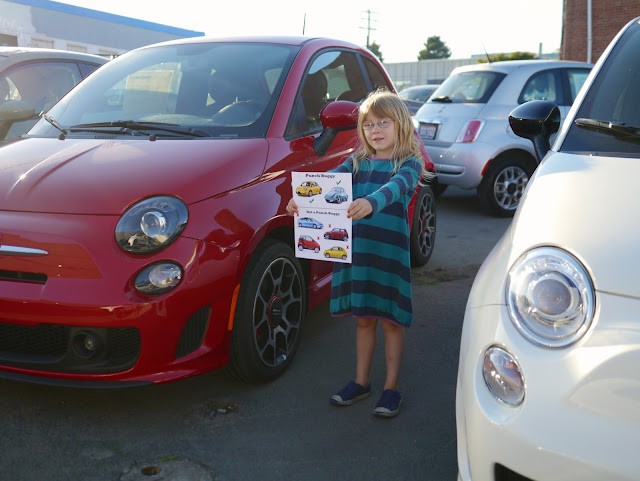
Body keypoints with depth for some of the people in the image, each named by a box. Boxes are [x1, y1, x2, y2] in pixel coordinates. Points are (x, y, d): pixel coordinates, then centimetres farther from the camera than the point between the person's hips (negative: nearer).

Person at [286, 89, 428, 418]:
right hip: (355, 249, 4)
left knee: (390, 320, 6)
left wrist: (371, 203, -47)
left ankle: (392, 387, 20)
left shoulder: (410, 164, -4)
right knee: (363, 318, 15)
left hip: (390, 251, -4)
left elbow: (396, 187, -26)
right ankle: (361, 381, 29)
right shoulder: (357, 162, 10)